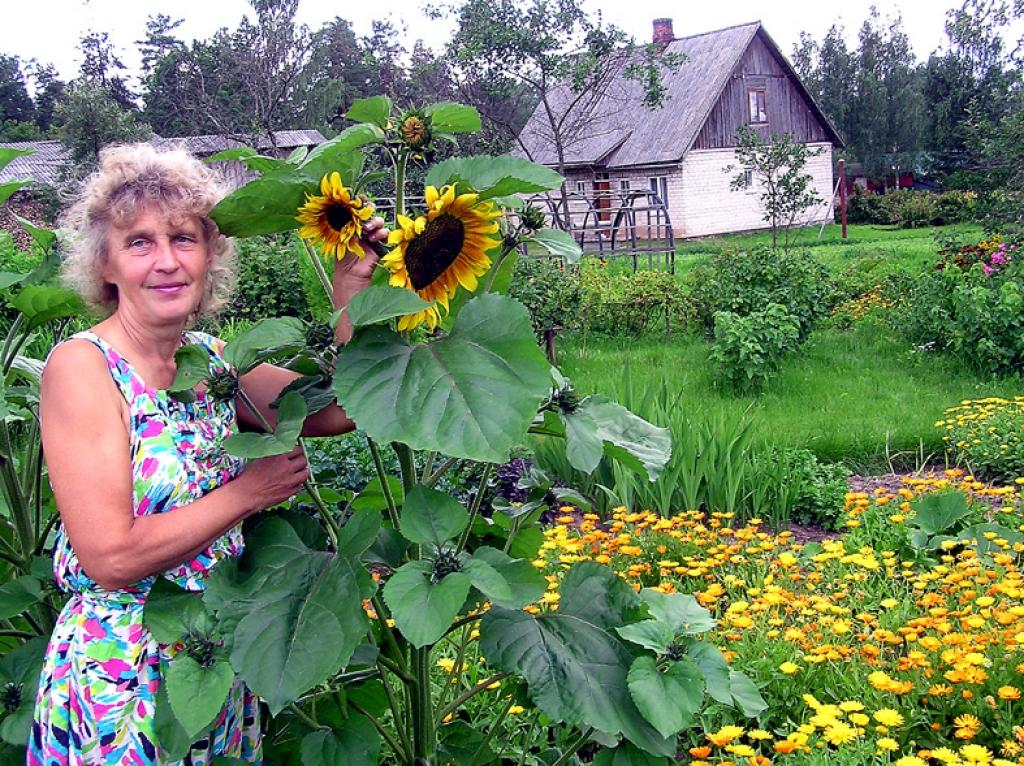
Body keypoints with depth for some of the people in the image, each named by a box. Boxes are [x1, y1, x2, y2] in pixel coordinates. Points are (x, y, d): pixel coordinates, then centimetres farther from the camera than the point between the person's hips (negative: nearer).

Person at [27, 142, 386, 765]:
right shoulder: (81, 366, -16)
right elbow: (111, 557, -23)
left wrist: (352, 292, -11)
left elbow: (337, 410, -4)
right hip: (120, 680, -6)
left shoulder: (212, 359, 2)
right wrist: (249, 491, -16)